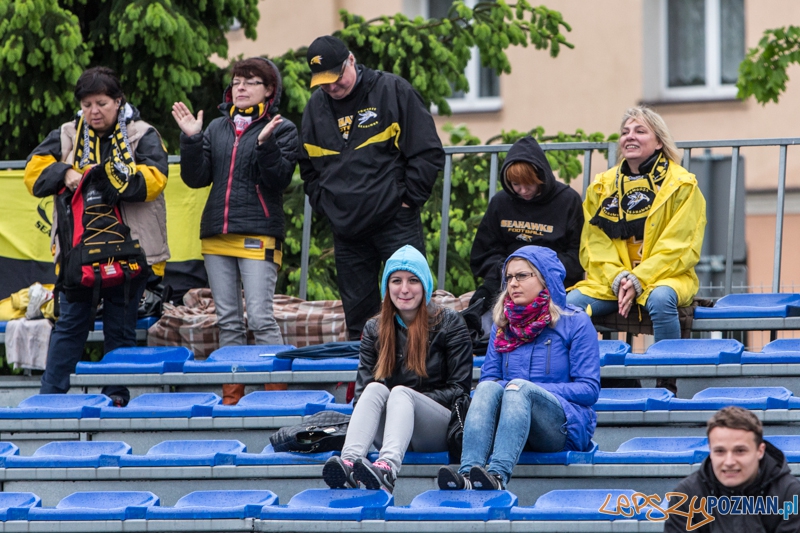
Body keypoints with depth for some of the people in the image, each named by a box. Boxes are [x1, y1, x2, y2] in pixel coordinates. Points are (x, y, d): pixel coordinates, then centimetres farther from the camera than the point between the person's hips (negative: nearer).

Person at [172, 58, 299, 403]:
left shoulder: (281, 129, 1)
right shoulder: (217, 128, 15)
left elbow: (279, 179, -9)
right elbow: (196, 178, 9)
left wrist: (265, 143, -22)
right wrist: (191, 139, -3)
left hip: (259, 235, -6)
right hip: (216, 234, 6)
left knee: (259, 318, -13)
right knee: (228, 321, 7)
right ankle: (232, 396, 11)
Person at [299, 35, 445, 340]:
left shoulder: (393, 91, -4)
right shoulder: (316, 107, 10)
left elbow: (428, 152, -4)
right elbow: (308, 166, 22)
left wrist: (408, 198, -7)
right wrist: (323, 203, 8)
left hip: (396, 223, -4)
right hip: (346, 229, 4)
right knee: (356, 312, 8)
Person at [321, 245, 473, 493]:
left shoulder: (448, 323, 7)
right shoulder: (375, 329, 17)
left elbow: (460, 389, 2)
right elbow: (362, 389, 10)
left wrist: (405, 400, -11)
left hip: (438, 431, -3)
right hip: (391, 433, 3)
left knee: (401, 392, -32)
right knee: (376, 389, -27)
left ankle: (387, 468, -63)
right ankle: (349, 460, -56)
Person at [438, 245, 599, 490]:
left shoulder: (575, 323, 6)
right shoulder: (503, 325, 20)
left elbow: (589, 389, -2)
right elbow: (488, 377, 16)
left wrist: (526, 389, -10)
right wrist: (498, 386, -10)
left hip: (563, 427, -3)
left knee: (519, 386, -33)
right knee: (488, 388, -28)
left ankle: (498, 475, -57)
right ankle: (468, 472, -53)